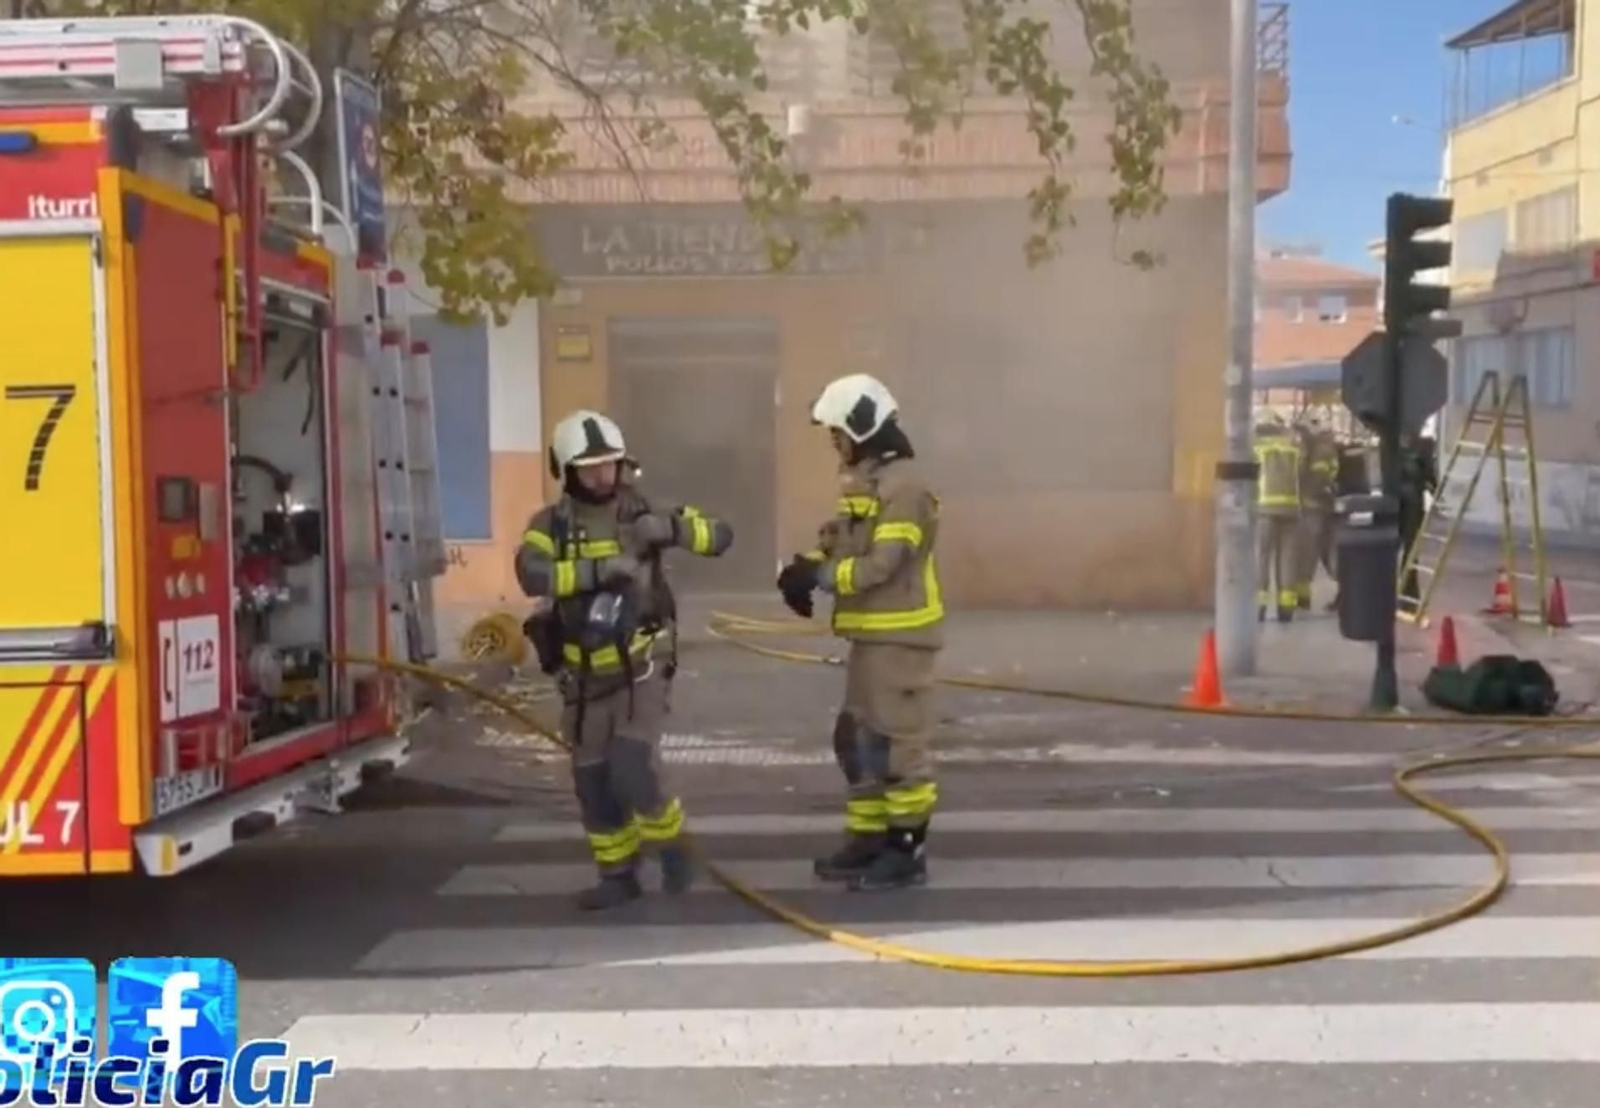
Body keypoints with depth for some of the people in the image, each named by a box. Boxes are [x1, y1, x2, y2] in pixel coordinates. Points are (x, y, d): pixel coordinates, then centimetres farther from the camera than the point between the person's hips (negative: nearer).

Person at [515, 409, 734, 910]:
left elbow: (720, 535, -7)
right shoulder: (551, 524, -4)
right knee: (593, 782, 8)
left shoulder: (643, 512, -4)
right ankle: (617, 875, 24)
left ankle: (673, 848, 13)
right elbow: (532, 575, -24)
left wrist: (673, 527, -25)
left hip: (641, 668, -2)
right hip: (584, 677, 3)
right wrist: (598, 569, -35)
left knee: (633, 771, -14)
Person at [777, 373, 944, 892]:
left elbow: (881, 564, -23)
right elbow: (839, 539, 14)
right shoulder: (862, 480, 15)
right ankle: (868, 839, 25)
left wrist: (817, 576, -19)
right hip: (871, 634, 10)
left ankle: (907, 852, 6)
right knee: (856, 739, 15)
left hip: (900, 636, -10)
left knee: (897, 743, -3)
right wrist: (808, 566, -6)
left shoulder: (903, 484, -17)